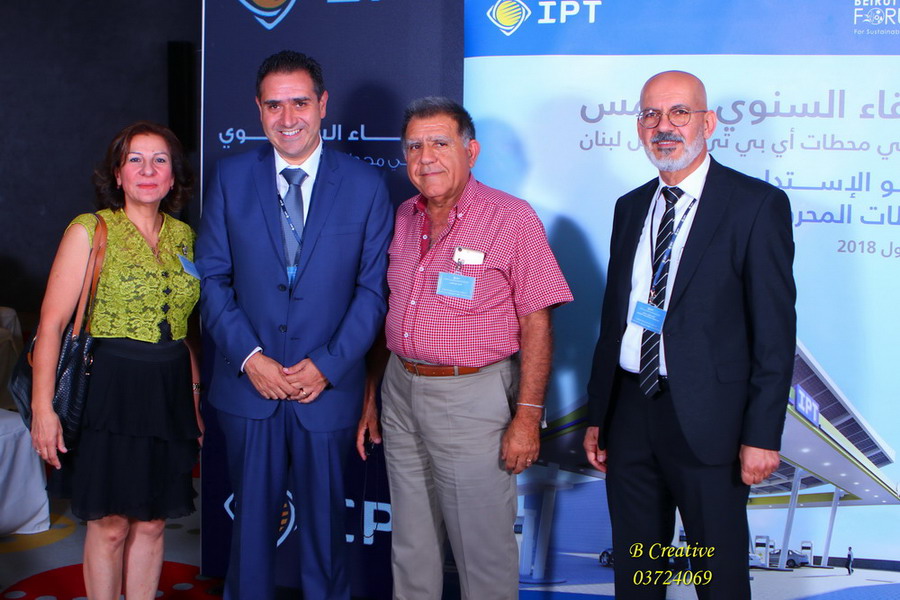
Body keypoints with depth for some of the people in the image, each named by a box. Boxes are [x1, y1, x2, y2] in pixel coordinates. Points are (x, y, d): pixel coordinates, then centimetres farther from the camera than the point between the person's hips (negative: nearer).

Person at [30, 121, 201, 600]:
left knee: (151, 522, 10)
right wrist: (42, 408, -15)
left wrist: (195, 391, 11)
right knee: (111, 523, 3)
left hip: (170, 393, 5)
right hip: (110, 390, -4)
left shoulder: (183, 235, 10)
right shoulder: (89, 231, -5)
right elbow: (51, 323, -9)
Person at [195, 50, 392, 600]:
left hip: (329, 385, -1)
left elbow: (374, 287, -3)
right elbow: (213, 276, 1)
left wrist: (327, 365, -12)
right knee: (252, 515, 14)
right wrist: (249, 356, -10)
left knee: (325, 520, 12)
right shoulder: (231, 178, 2)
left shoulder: (365, 185, -2)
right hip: (249, 384, 1)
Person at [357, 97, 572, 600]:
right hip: (401, 388, 6)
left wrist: (528, 416, -15)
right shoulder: (402, 219, 7)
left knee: (484, 549, 4)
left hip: (472, 397, -5)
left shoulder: (513, 219, -11)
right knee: (411, 546, 16)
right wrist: (371, 398, 12)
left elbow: (536, 323, -11)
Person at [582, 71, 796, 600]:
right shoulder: (631, 207, 11)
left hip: (706, 418, -5)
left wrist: (762, 434, -13)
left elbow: (775, 331, -10)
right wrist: (597, 416, 12)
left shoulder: (758, 204, -7)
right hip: (630, 412, 6)